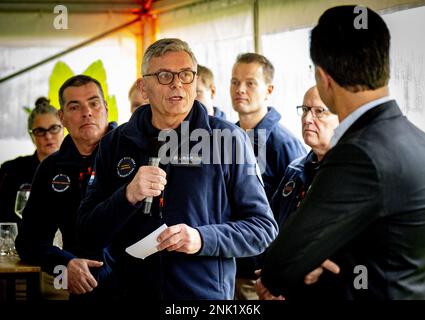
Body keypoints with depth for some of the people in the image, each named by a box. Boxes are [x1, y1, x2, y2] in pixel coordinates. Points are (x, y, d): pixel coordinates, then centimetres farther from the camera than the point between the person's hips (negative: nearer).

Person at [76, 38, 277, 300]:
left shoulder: (229, 139, -4)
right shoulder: (116, 144, 2)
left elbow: (264, 229, -6)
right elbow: (88, 233, 0)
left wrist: (202, 239, -21)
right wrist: (127, 197, -18)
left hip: (208, 293, -2)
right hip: (131, 292, 2)